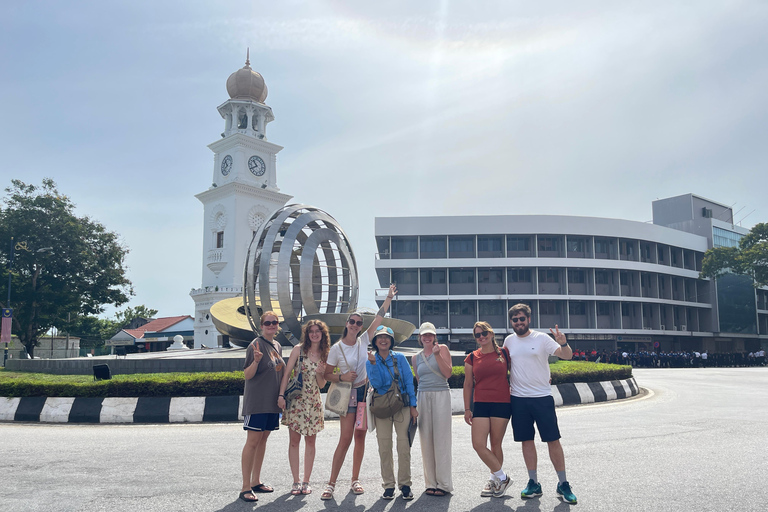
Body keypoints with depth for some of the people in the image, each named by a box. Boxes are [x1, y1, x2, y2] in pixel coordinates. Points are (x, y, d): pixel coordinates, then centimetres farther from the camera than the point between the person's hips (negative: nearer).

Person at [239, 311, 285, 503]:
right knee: (252, 441, -6)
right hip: (256, 402, -7)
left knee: (263, 440, 13)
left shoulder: (278, 346, 12)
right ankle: (245, 488, 0)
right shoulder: (256, 345, -11)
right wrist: (256, 360, -32)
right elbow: (247, 375, -13)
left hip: (272, 402, 7)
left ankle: (256, 482, 22)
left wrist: (281, 398, 17)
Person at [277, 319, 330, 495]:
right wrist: (281, 395, -11)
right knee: (294, 441, 0)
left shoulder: (325, 355, 5)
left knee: (310, 441, 5)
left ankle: (306, 481, 14)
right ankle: (296, 481, 10)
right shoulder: (299, 349, -2)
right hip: (296, 399, -2)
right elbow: (286, 373, -4)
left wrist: (319, 373, -13)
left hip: (314, 401, 3)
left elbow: (322, 384, 7)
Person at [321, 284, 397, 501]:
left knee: (360, 437, 8)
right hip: (348, 394, -4)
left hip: (365, 392, 4)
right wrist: (342, 377, -19)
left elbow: (379, 317, 0)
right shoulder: (336, 348, -6)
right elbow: (327, 374, -2)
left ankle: (355, 480, 19)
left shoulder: (364, 340, 3)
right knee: (345, 439, -9)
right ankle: (331, 484, -2)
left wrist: (389, 297, -3)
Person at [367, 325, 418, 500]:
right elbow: (376, 384, -8)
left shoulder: (400, 358, 4)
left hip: (402, 405, 0)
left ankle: (405, 484, 9)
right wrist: (373, 364, -18)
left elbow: (409, 381, 4)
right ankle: (388, 486, 13)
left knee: (404, 446, -4)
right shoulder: (371, 362, 5)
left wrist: (413, 406, 0)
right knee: (384, 447, 1)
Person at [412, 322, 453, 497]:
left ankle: (444, 484, 2)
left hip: (441, 395, -4)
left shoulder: (442, 349, 3)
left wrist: (437, 355, -14)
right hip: (423, 397, 4)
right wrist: (416, 402, 15)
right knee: (426, 439, 3)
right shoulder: (416, 358, 14)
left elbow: (448, 373, -6)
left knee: (441, 438, -5)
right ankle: (431, 482, 12)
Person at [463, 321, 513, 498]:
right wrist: (467, 409, 7)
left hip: (502, 404, -2)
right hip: (480, 404, 2)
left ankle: (495, 480, 23)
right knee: (478, 444, -6)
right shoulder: (472, 358, 6)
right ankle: (502, 477, 12)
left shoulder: (504, 353, 2)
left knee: (496, 445, 4)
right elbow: (468, 384, 9)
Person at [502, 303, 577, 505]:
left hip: (542, 397, -3)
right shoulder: (509, 340, 6)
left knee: (553, 440, 0)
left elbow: (567, 356, -14)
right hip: (518, 399, 3)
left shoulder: (541, 338, -5)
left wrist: (563, 343, -34)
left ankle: (563, 484, 11)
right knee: (526, 440, 7)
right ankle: (533, 483, 18)